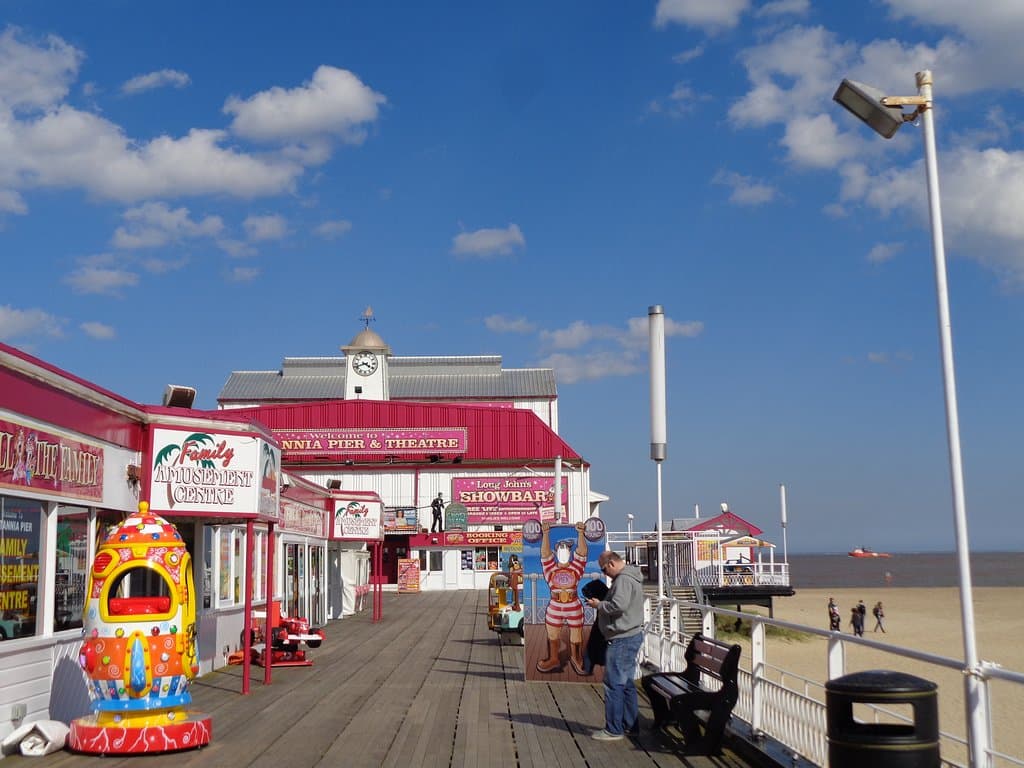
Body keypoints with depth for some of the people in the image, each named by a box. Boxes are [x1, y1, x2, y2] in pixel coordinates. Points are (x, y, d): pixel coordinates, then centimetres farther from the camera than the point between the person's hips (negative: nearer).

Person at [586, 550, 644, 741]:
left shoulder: (623, 579, -17)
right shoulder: (630, 578, 17)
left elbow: (619, 605, -28)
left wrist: (599, 605, -13)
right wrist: (602, 605, 10)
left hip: (622, 639, -11)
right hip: (631, 636, 11)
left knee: (614, 683, -5)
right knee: (627, 683, 16)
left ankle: (613, 730, -1)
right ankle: (631, 725, 23)